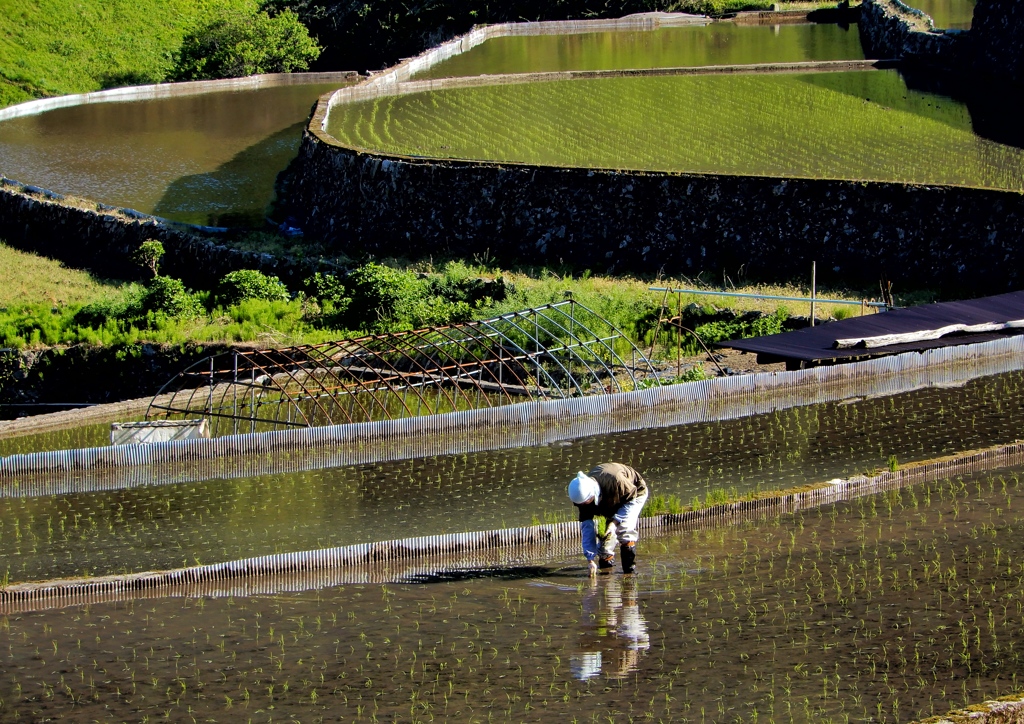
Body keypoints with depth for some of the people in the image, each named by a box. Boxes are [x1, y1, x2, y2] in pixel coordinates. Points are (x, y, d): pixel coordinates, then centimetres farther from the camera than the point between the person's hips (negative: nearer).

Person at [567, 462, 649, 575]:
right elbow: (586, 526, -24)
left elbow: (631, 497, -26)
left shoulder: (615, 481, -46)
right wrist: (590, 559, -29)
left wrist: (615, 521, -34)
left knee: (624, 529, -23)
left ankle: (630, 568, -17)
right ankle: (605, 560, 25)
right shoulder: (583, 494, -28)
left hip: (636, 492, -5)